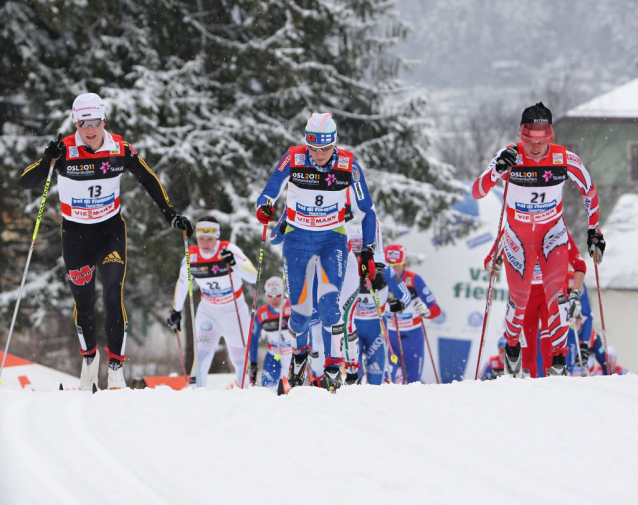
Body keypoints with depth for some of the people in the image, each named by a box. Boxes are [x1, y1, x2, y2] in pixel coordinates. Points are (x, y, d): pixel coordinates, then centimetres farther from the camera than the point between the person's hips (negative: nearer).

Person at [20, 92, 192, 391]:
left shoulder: (120, 150, -11)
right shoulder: (65, 151, -16)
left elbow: (149, 181, 5)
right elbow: (26, 183, -19)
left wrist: (171, 215, 2)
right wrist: (47, 160, -37)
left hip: (111, 230, 0)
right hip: (76, 232, 0)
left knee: (114, 296, -13)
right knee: (83, 300, 7)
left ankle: (116, 368, -10)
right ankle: (89, 358, 32)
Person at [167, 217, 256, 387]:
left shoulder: (229, 250, -21)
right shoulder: (191, 256, -11)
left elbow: (253, 277, -31)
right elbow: (182, 284, 7)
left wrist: (235, 263, -47)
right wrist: (176, 311, 15)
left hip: (235, 310, -1)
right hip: (208, 311, 1)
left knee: (239, 358, 9)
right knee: (203, 353, -19)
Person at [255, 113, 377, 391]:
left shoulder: (348, 165, -13)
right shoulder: (293, 159, -14)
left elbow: (367, 210, -3)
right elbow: (268, 193, -7)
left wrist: (368, 253, -5)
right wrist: (264, 208, -32)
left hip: (333, 239, -1)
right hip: (297, 239, 1)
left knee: (328, 300, -21)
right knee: (300, 307, 1)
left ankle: (333, 364, -10)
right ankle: (299, 351, 33)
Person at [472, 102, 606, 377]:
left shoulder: (565, 159, -20)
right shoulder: (511, 156, -23)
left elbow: (590, 192, -2)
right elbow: (476, 192, -27)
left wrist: (594, 232, 0)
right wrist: (497, 170, -46)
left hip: (552, 233, 0)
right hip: (517, 235, 0)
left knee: (556, 292, -20)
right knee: (519, 301, 8)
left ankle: (558, 359, -10)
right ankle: (512, 346, 38)